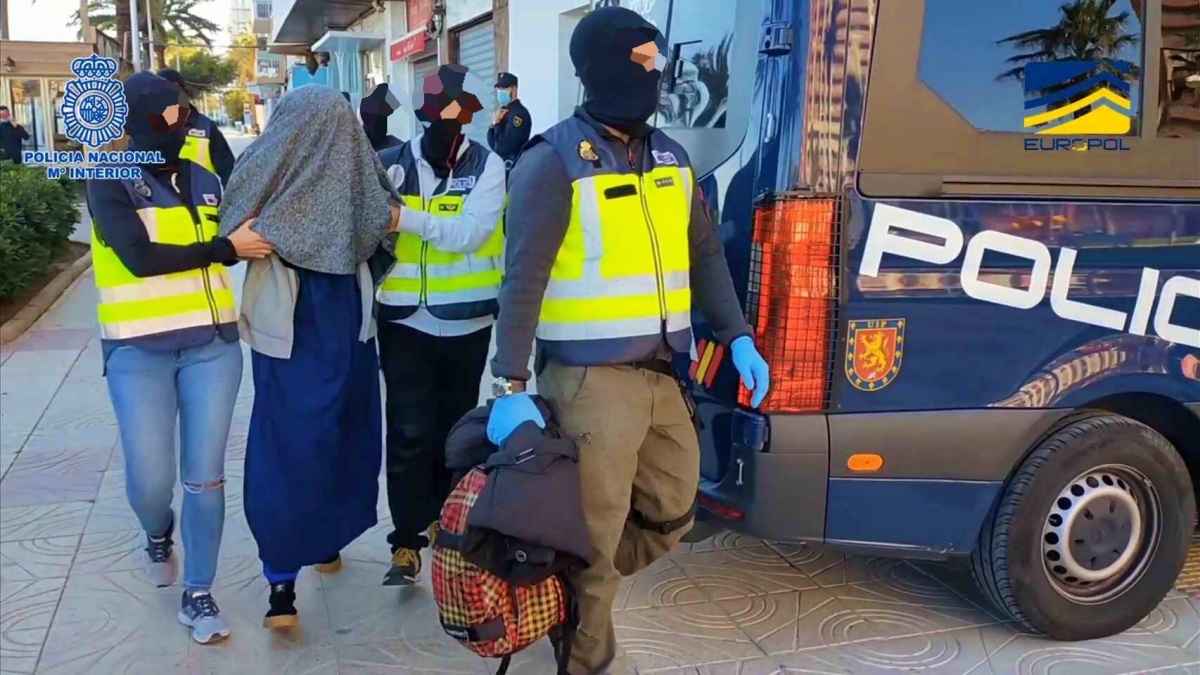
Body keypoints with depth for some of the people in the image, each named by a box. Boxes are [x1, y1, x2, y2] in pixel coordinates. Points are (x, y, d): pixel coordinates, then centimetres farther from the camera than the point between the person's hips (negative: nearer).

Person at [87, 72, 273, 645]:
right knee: (150, 479, 0)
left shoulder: (205, 180, 9)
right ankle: (158, 536, 37)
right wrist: (225, 248, -17)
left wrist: (262, 234, -2)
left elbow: (237, 243, 17)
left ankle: (198, 594, 18)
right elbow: (139, 257, -18)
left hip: (212, 345, 3)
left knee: (205, 476, 4)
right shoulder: (111, 181, -5)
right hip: (139, 350, -3)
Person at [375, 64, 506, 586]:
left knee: (454, 427, 15)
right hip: (406, 322, -1)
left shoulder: (487, 166, -5)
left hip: (466, 323, 1)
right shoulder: (391, 165, -2)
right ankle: (406, 543, 4)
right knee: (409, 433, -4)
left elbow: (468, 233, -19)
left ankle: (444, 517, 35)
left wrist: (405, 216, -26)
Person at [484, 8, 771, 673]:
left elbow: (704, 253, 17)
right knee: (594, 538, 1)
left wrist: (738, 337, 8)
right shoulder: (554, 161, -10)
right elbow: (523, 278, -14)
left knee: (670, 515, 18)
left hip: (661, 373, 7)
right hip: (592, 379, -7)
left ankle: (577, 591, 38)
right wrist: (511, 386, -20)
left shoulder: (670, 156, 11)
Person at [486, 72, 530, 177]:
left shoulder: (519, 113, -13)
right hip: (500, 165, 9)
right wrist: (494, 124, -2)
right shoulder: (503, 111, 14)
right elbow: (492, 143, 14)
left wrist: (497, 123, -8)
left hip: (513, 168, -9)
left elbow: (504, 146, -20)